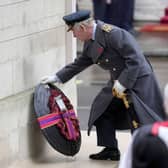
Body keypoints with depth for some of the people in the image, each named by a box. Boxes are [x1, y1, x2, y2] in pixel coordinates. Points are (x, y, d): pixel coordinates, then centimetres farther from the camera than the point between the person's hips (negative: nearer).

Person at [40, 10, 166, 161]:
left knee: (138, 120, -10)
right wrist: (57, 77, 14)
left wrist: (122, 83, -24)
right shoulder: (90, 42, 5)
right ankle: (111, 150, 18)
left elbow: (135, 60, -25)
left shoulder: (112, 33, -24)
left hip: (137, 80, -9)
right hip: (118, 82, 9)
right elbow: (80, 63, 19)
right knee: (102, 109, 10)